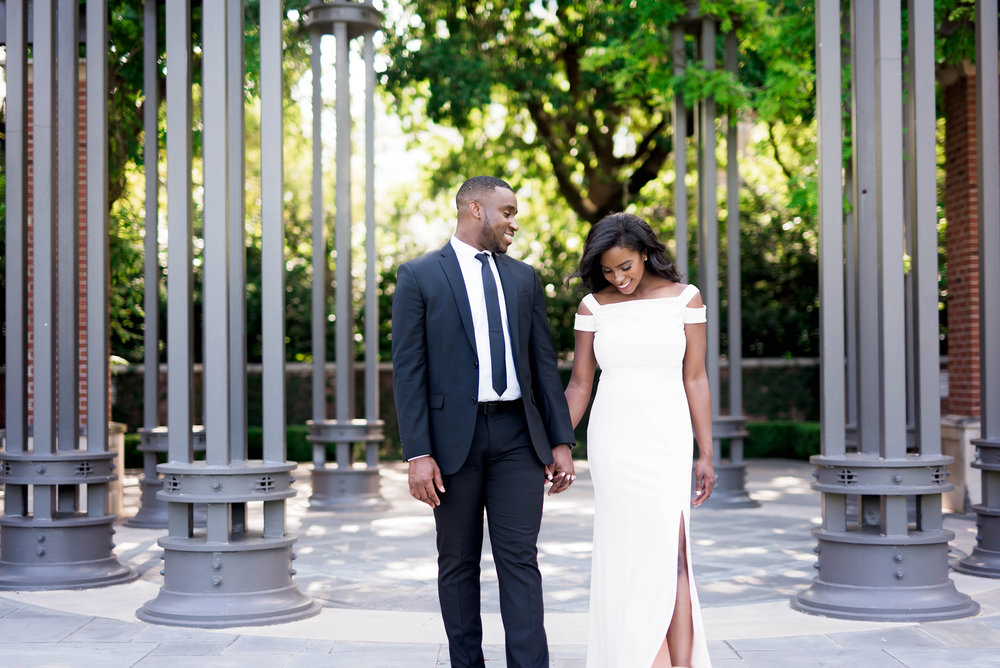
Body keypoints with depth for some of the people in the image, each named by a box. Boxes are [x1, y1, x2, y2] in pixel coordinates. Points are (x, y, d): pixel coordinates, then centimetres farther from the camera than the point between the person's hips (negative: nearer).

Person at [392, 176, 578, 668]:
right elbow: (407, 369, -5)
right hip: (454, 437, -2)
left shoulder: (523, 278, 13)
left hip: (518, 436, 3)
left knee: (520, 559, -1)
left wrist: (561, 441, 4)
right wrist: (418, 454, -12)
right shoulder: (419, 276, 0)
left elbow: (545, 363, 11)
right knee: (458, 563, 8)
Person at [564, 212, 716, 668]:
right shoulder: (593, 306, 1)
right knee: (630, 554, 1)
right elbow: (578, 385, 6)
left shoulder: (685, 299, 0)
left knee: (670, 552, -10)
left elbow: (695, 380, 0)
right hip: (613, 439, 1)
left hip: (667, 438, -1)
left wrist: (706, 455, -2)